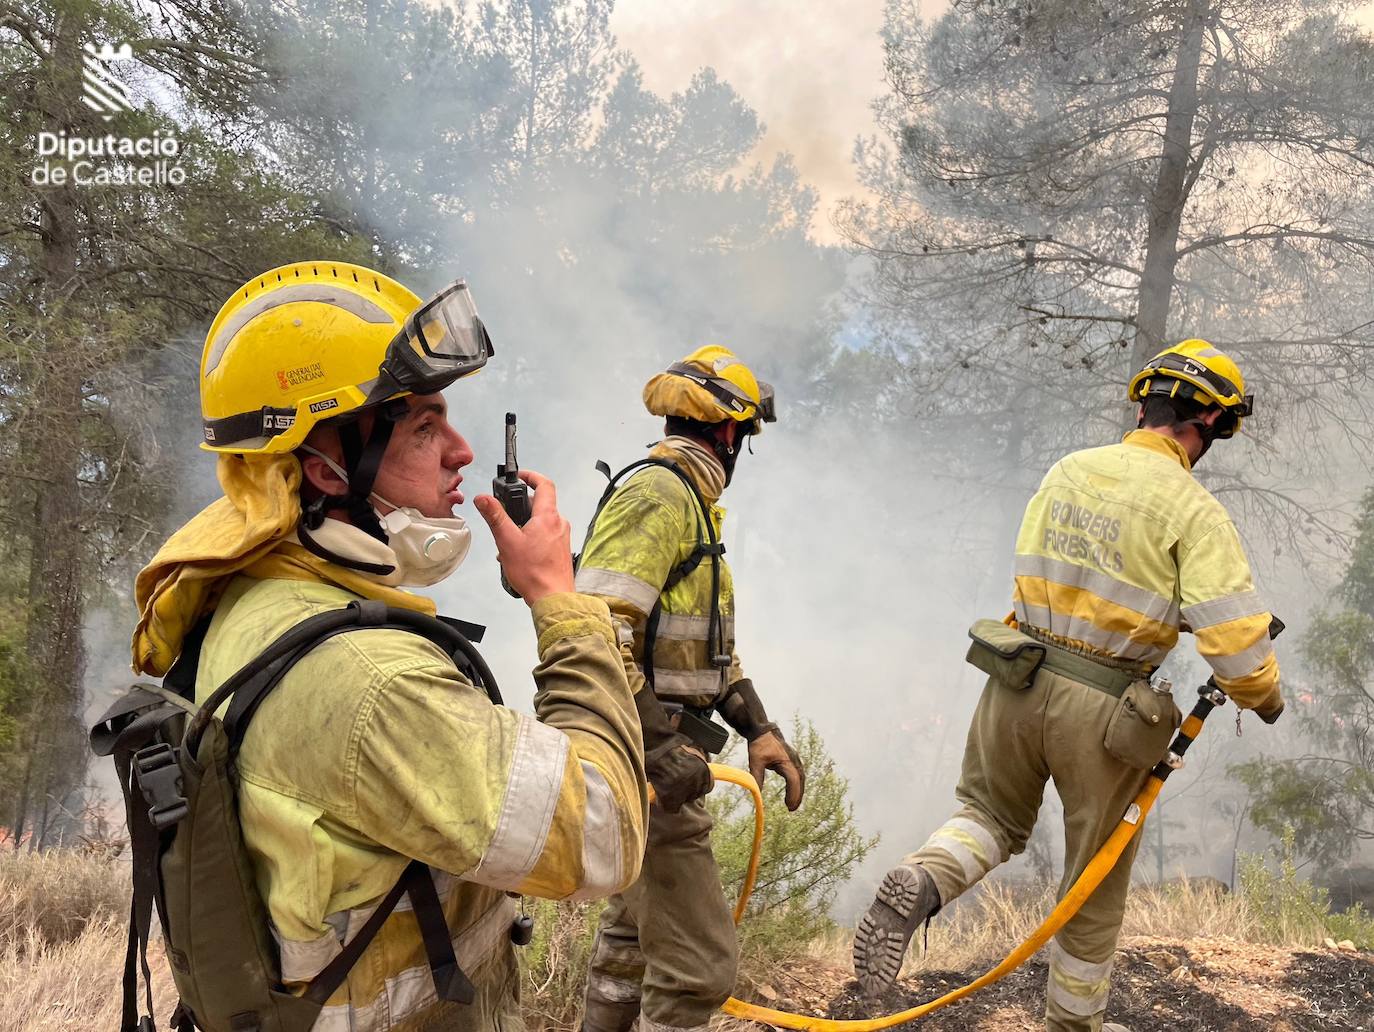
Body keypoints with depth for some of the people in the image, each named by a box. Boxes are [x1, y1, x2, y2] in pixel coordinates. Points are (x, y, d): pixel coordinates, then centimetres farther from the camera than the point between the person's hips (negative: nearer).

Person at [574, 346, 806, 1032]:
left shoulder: (691, 506, 16)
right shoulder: (657, 495, -17)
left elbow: (711, 643, 18)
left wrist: (757, 727, 9)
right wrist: (659, 746, -29)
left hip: (665, 747, 11)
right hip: (646, 757, -11)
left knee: (635, 921, 25)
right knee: (698, 962, -5)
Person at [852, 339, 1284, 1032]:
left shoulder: (1065, 471, 2)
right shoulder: (1195, 514, -13)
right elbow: (1236, 643, -18)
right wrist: (1264, 699, 5)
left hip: (1019, 679, 4)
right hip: (1103, 709, -3)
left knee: (992, 813, 25)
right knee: (1096, 884, 17)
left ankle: (917, 886, -5)